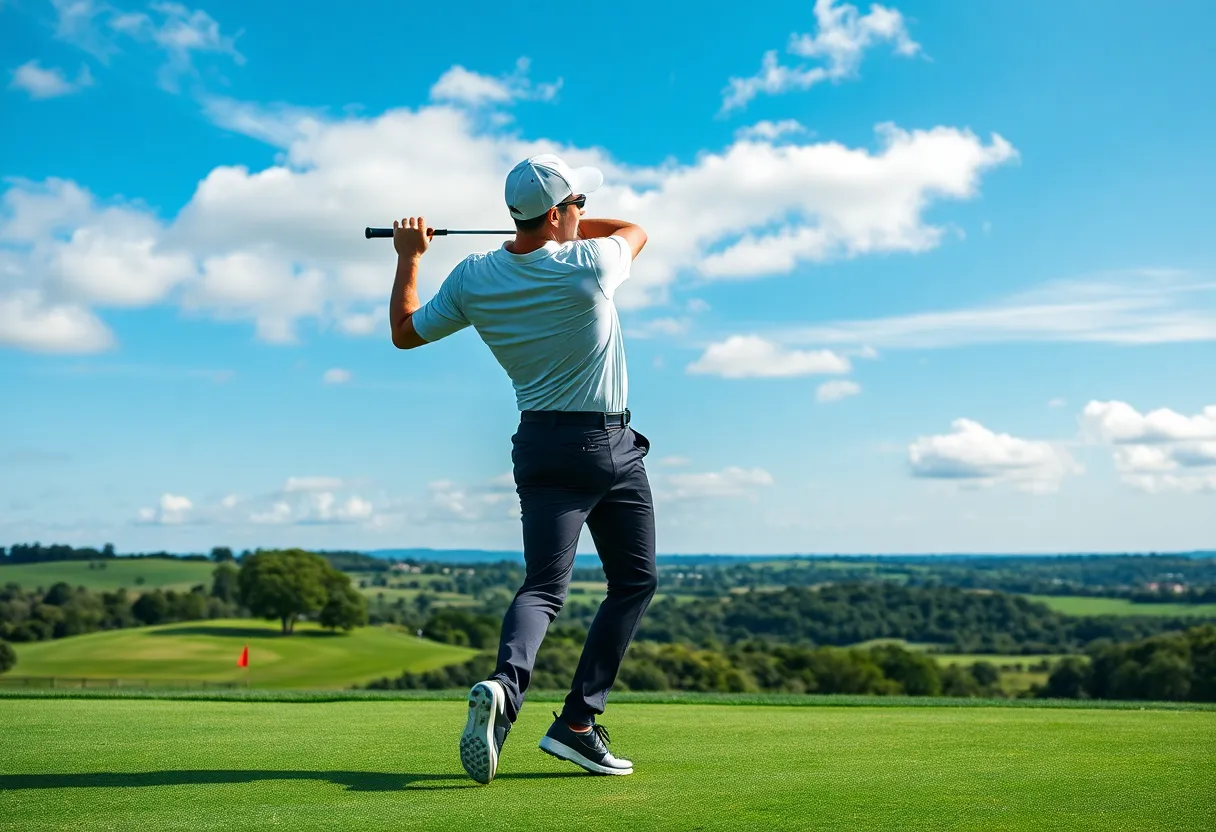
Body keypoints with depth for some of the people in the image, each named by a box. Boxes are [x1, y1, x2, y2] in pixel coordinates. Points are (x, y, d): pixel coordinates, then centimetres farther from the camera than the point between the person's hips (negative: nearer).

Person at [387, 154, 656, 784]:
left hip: (542, 447, 4)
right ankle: (577, 721, 1)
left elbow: (405, 331, 11)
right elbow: (636, 230, 9)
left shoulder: (472, 279, -4)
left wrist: (409, 256, 21)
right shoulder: (591, 266, -15)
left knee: (544, 584, -4)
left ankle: (504, 685, -34)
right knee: (635, 579, 9)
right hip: (612, 446, -4)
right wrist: (571, 229, 19)